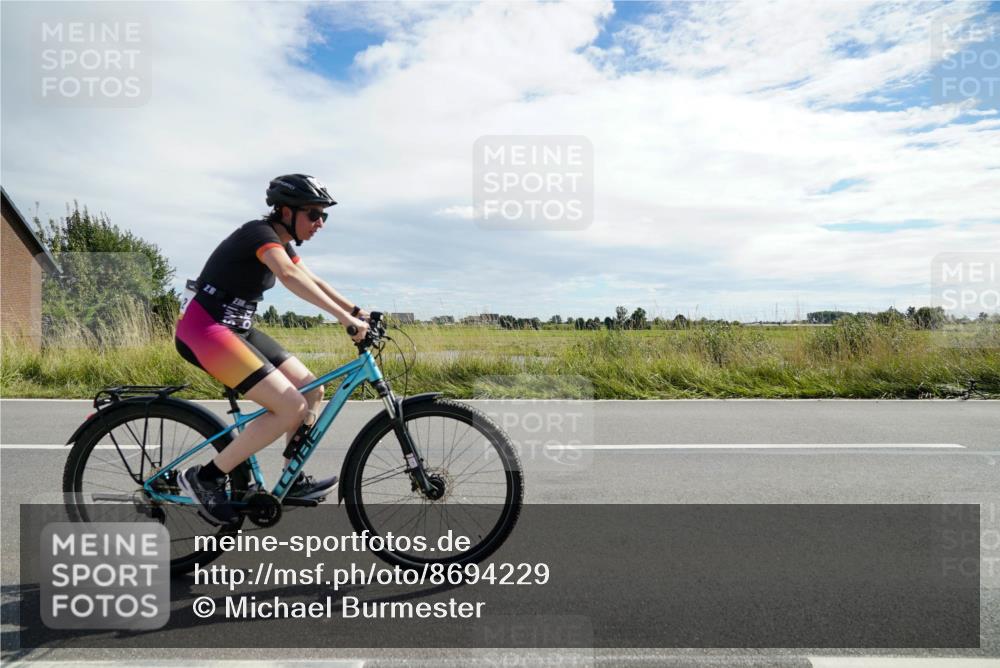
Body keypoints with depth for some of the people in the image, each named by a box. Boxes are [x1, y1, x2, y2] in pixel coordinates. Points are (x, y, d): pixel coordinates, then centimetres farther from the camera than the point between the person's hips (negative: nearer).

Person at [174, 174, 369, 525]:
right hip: (203, 329, -10)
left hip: (236, 328, 10)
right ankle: (204, 477, -7)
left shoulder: (281, 242, 12)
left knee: (311, 391, 4)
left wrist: (357, 310, 2)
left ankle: (294, 481, 16)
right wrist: (345, 317, -42)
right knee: (291, 407, -18)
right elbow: (290, 276, -36)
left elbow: (313, 281, 15)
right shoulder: (261, 233, -17)